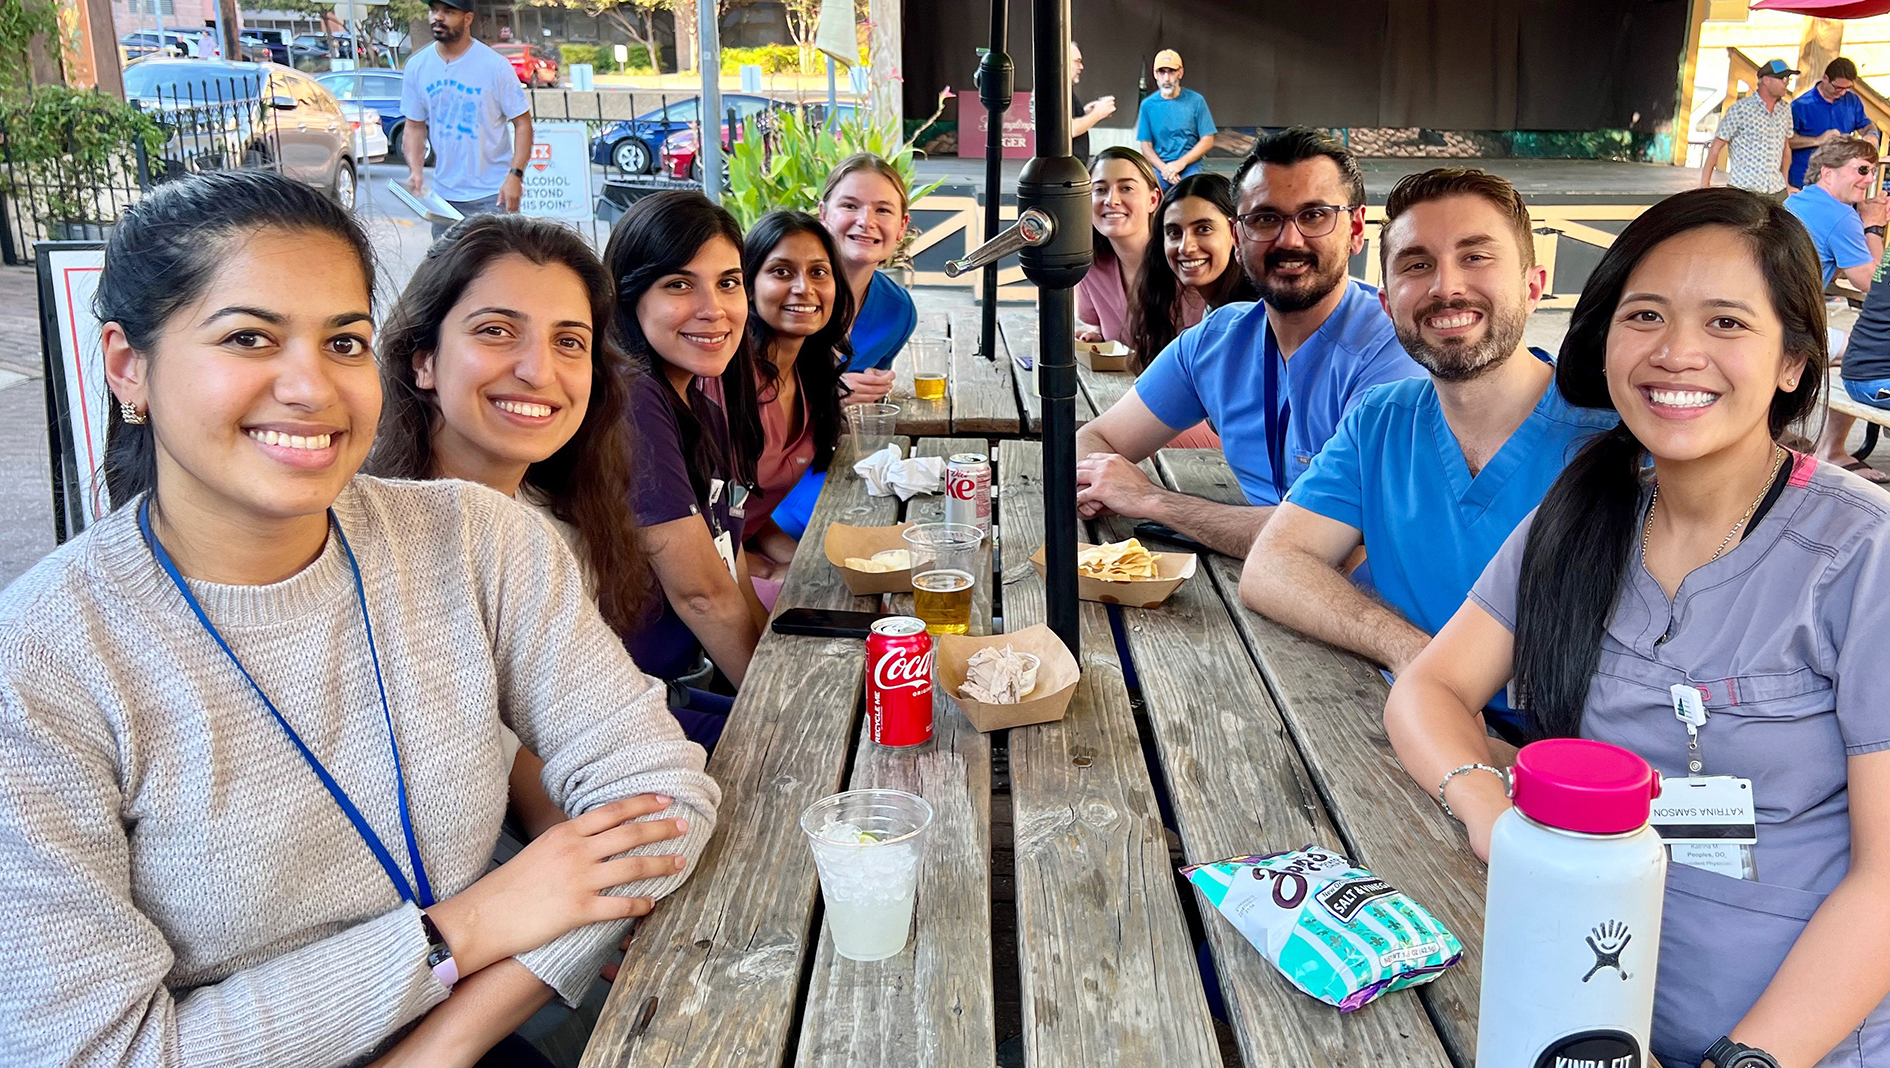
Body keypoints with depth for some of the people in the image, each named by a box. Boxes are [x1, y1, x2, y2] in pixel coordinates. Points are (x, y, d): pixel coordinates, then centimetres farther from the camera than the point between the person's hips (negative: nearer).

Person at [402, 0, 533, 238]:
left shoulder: (495, 65, -8)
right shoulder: (417, 66, 5)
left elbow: (522, 123, -6)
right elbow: (414, 126, 11)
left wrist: (515, 175, -18)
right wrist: (415, 170, -7)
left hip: (492, 194, -5)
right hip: (443, 194, 5)